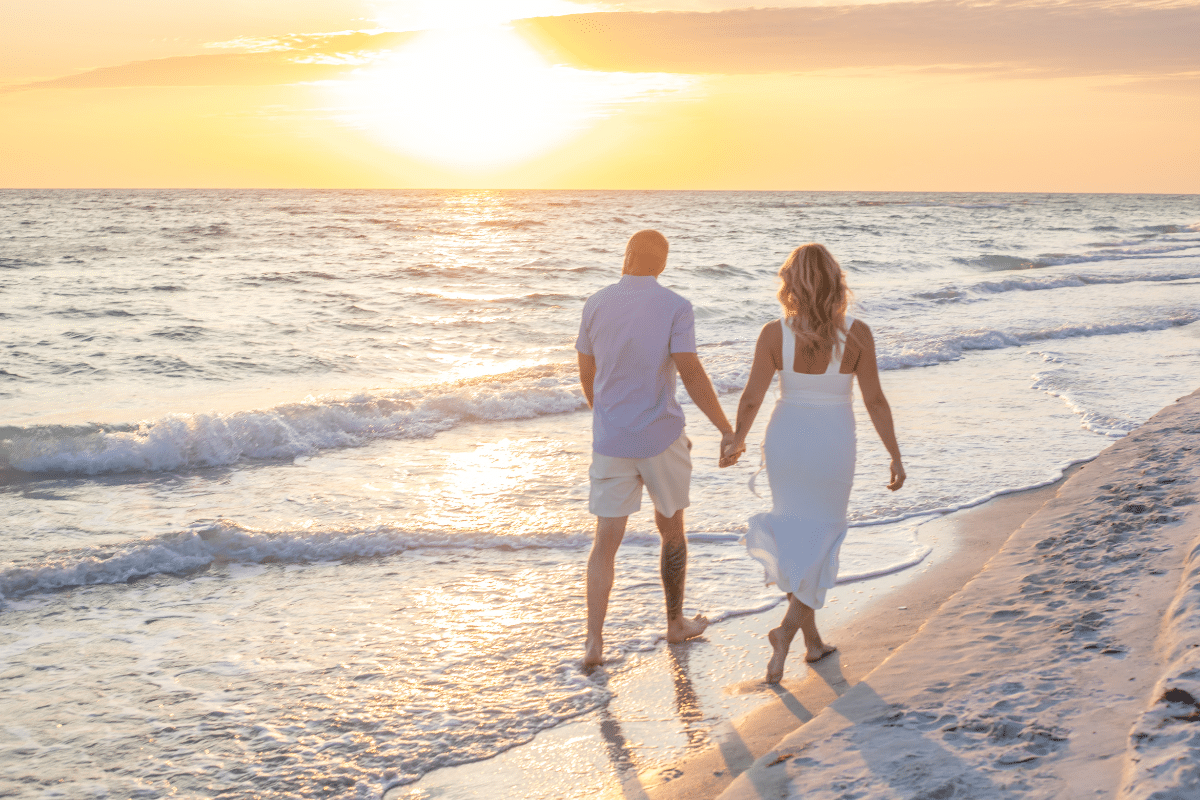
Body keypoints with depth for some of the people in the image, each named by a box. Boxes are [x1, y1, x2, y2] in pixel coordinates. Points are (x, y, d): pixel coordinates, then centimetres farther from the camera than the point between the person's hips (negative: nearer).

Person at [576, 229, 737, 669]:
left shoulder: (596, 305, 1)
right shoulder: (675, 307, -10)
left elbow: (587, 376, 9)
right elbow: (691, 375, -18)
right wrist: (728, 430, -11)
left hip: (611, 441, 2)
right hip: (661, 439, -2)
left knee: (606, 540, 5)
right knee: (671, 529, 19)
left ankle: (594, 642, -5)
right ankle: (675, 622, 32)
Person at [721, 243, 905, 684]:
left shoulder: (774, 333, -13)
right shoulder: (857, 333, -13)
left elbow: (752, 398, -9)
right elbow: (875, 400, -10)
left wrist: (737, 440, 9)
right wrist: (896, 456, 0)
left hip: (786, 440, 1)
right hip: (834, 446, -1)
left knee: (795, 532, 19)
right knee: (820, 539, 14)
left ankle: (812, 639, 24)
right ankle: (789, 626, -5)